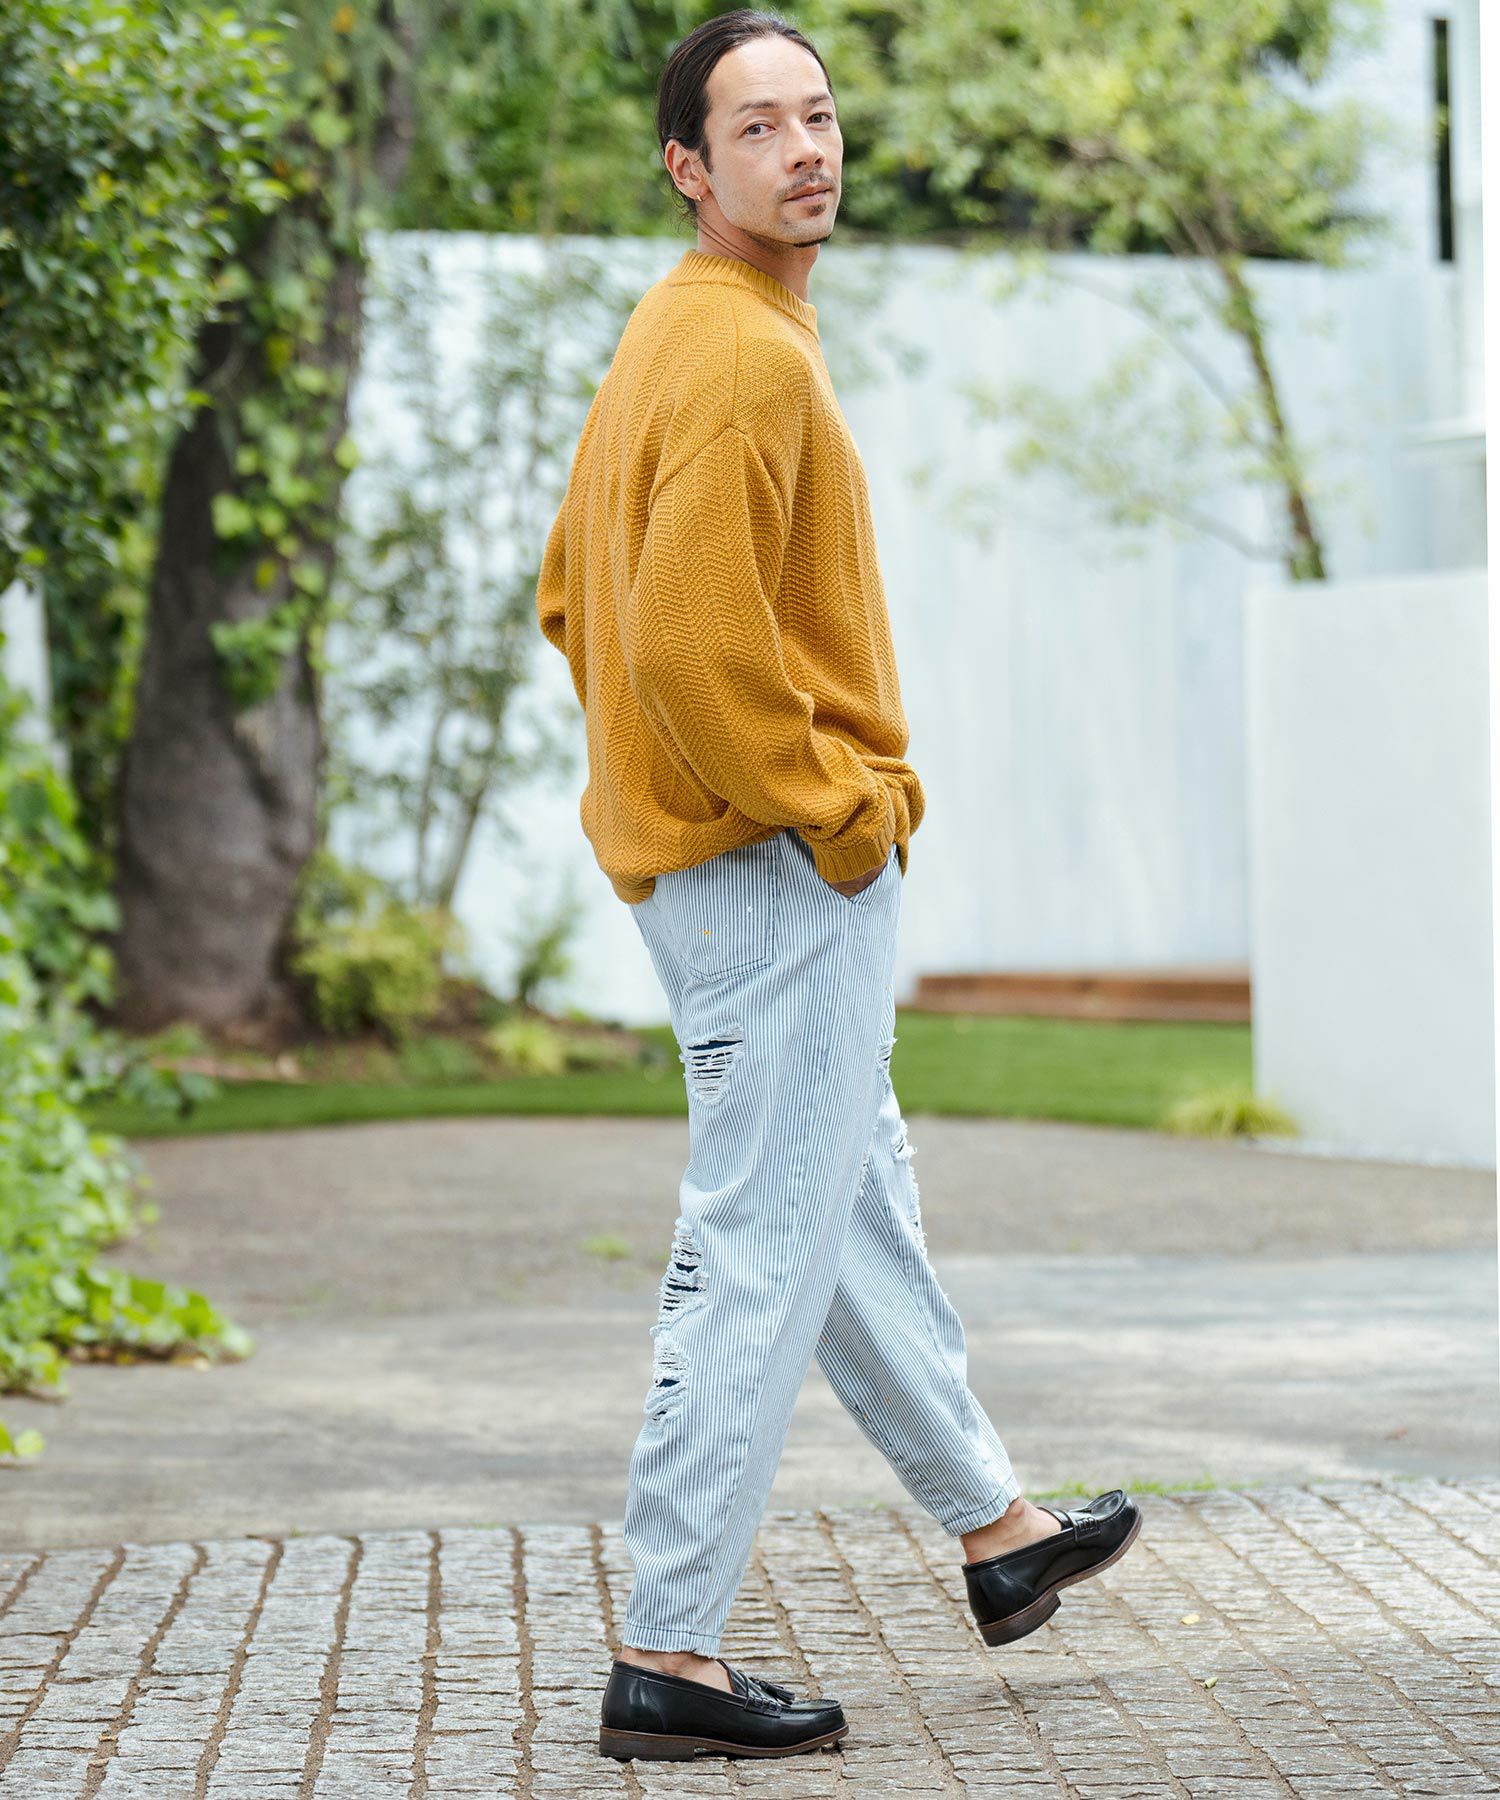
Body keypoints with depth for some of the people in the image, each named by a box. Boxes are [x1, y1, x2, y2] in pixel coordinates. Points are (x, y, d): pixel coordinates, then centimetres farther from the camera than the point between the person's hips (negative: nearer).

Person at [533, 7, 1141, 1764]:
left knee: (861, 1206, 22)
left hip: (701, 849, 11)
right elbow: (693, 642, -28)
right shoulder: (747, 355, -20)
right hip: (783, 879, -11)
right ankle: (667, 1655, -1)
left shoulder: (668, 341, 13)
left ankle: (997, 1526, 38)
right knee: (762, 1255, -6)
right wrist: (835, 811, -17)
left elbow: (571, 599, 20)